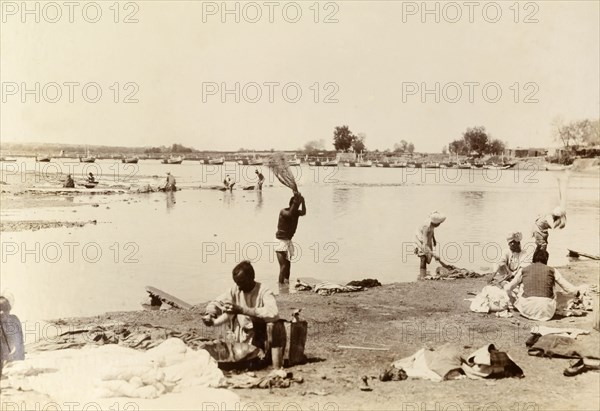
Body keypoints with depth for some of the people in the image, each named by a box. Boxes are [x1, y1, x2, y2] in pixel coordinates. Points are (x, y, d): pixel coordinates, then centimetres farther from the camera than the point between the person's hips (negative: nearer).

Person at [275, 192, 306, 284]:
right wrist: (296, 202, -35)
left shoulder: (296, 212, 5)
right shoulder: (283, 211, -14)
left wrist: (302, 201, -30)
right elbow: (290, 214, -36)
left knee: (288, 265, 14)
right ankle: (281, 283, -10)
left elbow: (303, 213, -16)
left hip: (288, 241, 7)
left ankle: (286, 282, 24)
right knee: (283, 266, -13)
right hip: (281, 241, -7)